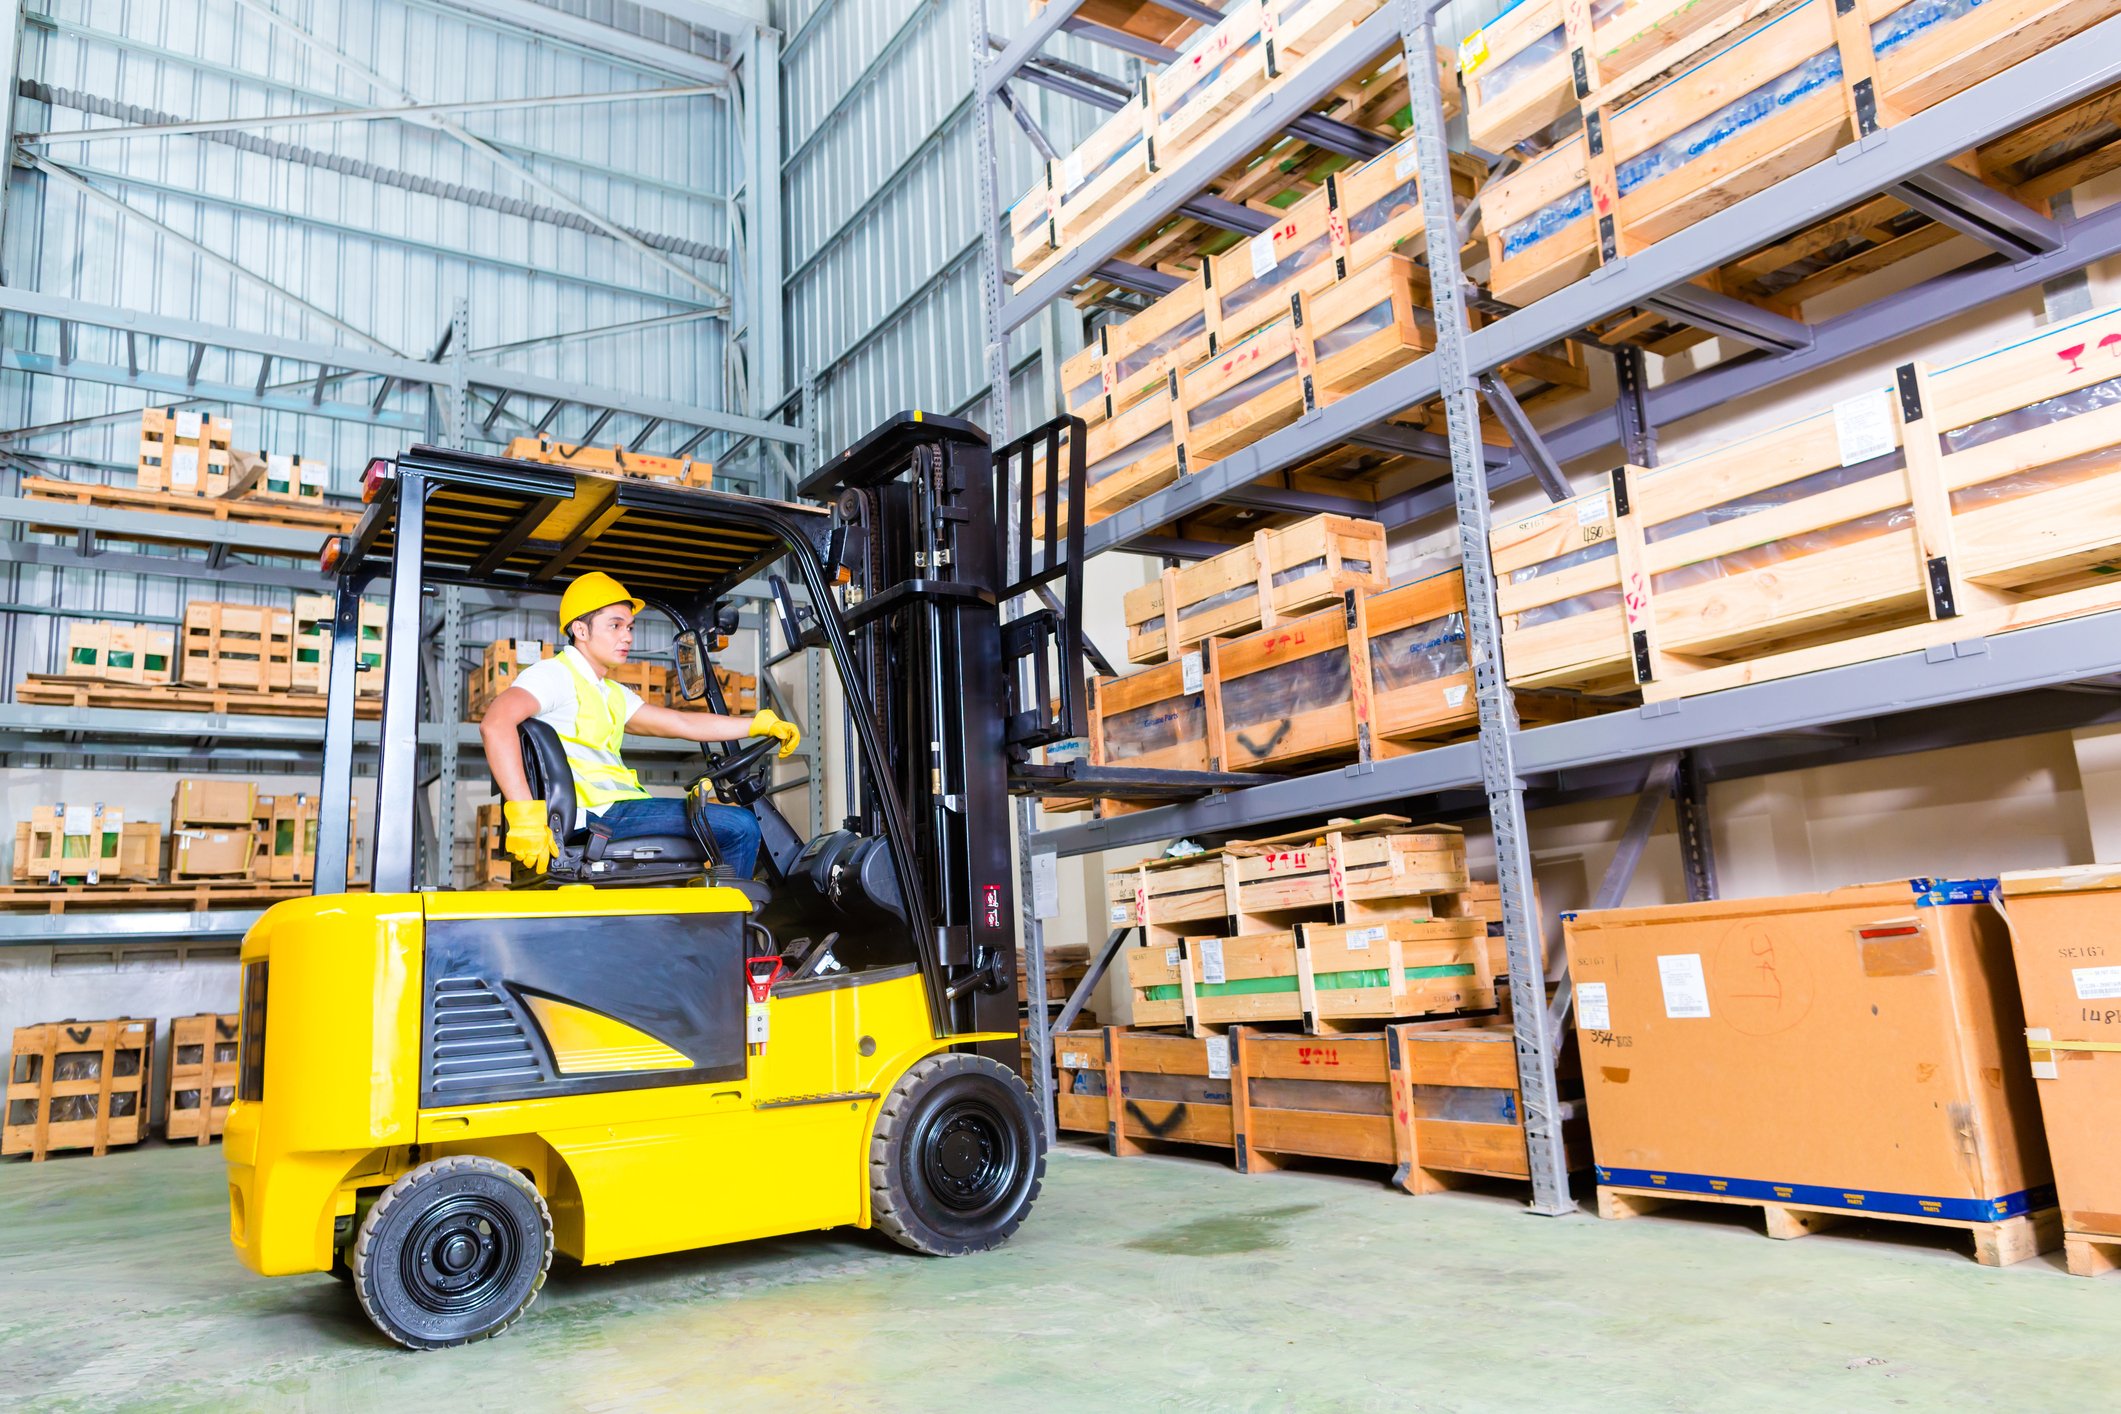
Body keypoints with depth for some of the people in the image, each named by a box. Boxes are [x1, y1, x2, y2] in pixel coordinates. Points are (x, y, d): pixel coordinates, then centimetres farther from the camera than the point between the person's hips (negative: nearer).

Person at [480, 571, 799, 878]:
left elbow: (683, 723, 23)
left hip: (617, 807, 10)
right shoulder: (556, 675, -4)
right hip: (594, 816, -10)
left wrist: (764, 724, 18)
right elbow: (495, 723, -22)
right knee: (740, 827, -15)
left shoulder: (613, 694, 24)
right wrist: (524, 815, -32)